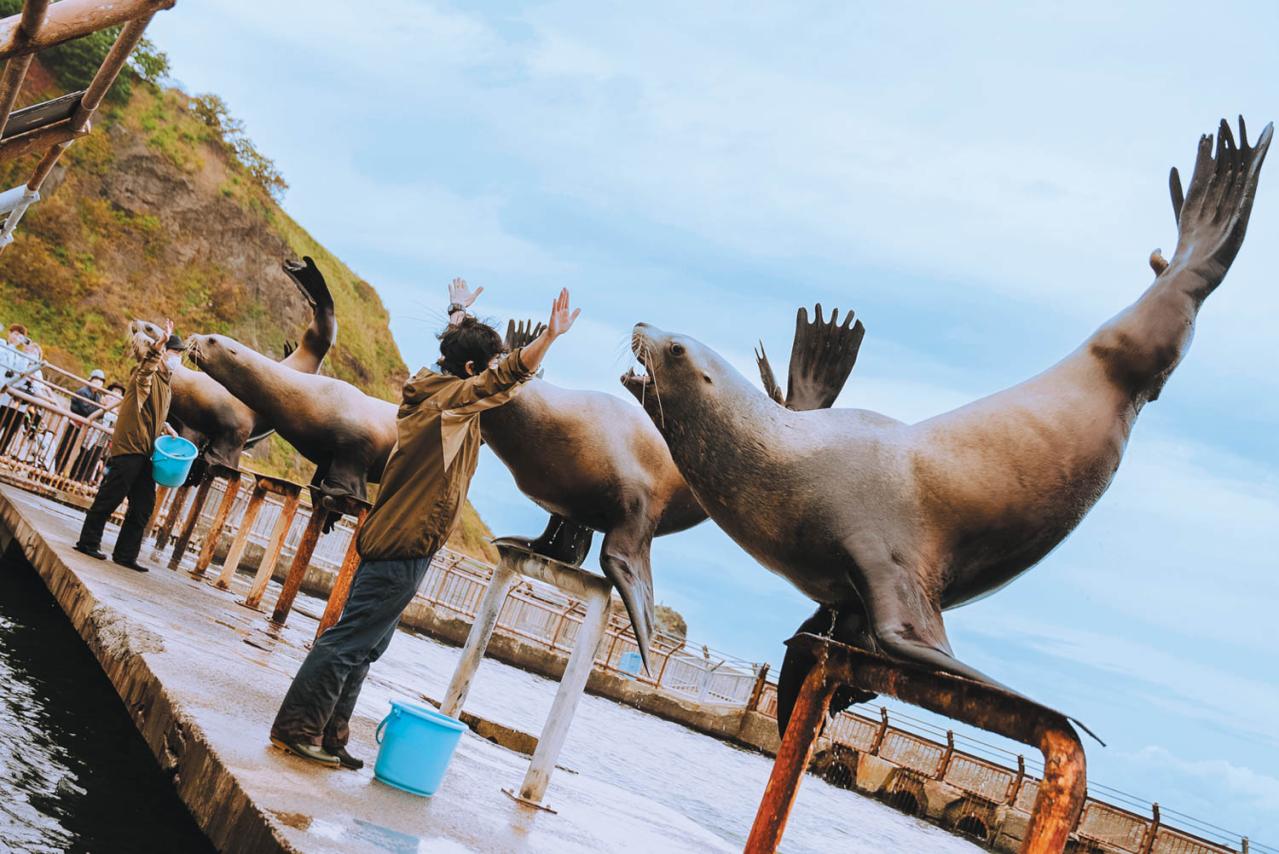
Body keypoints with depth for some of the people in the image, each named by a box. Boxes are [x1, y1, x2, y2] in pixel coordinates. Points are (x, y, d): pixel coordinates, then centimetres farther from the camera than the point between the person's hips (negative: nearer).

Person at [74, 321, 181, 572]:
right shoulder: (146, 375, -7)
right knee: (110, 497, -3)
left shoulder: (165, 383, 21)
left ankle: (125, 555, 13)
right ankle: (88, 542, 10)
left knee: (143, 506, 7)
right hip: (128, 449, -9)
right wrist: (160, 343, -51)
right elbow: (147, 362, -33)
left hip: (145, 454, 9)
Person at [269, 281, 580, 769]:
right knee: (350, 641, -4)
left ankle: (327, 737, 18)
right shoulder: (453, 398, -14)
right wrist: (550, 335, -41)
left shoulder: (431, 386, 12)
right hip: (406, 545, -10)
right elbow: (510, 375, -30)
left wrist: (459, 312, 48)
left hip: (390, 540, 10)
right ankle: (298, 729, 2)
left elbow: (455, 350, 33)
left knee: (363, 646, 13)